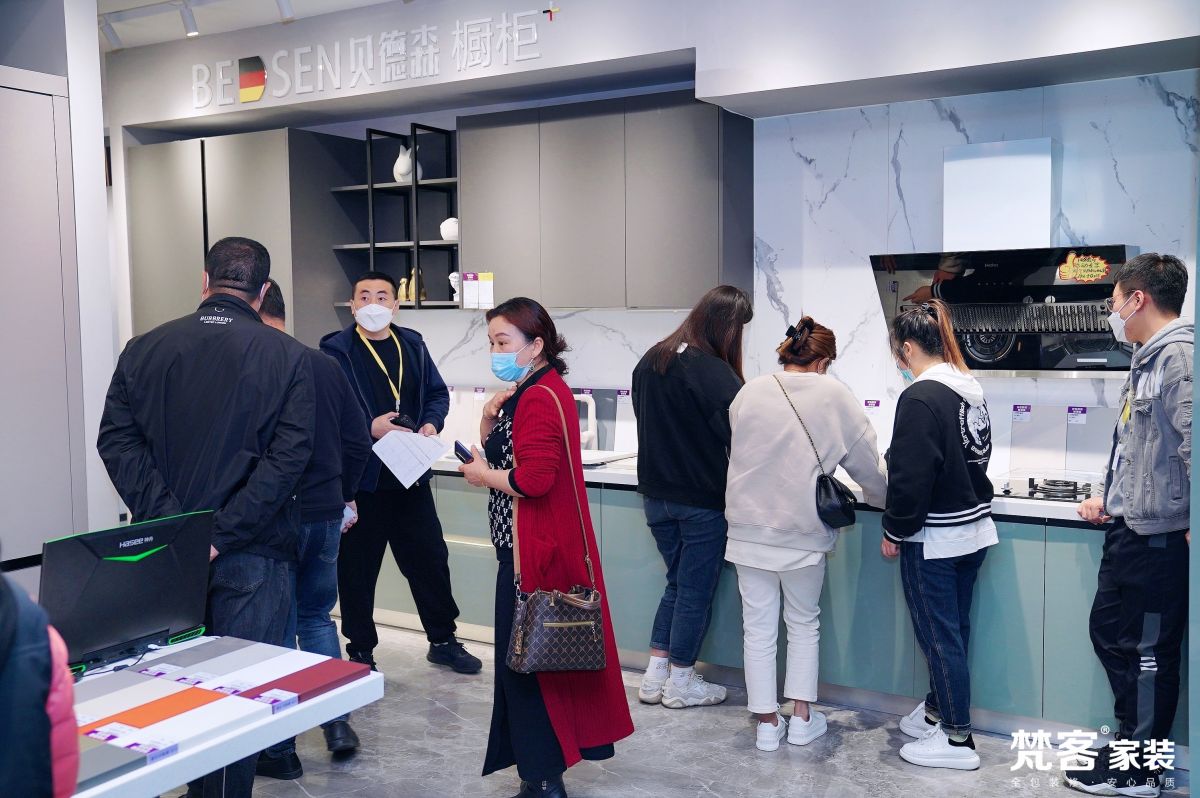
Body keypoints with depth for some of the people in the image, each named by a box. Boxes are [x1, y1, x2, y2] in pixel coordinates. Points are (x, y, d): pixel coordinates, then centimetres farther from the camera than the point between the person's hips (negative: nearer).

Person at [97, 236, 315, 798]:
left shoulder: (144, 349, 3)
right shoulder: (288, 358, -6)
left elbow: (115, 439, -4)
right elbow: (289, 456, -15)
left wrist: (166, 519, -11)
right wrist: (224, 533, -16)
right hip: (254, 554, -3)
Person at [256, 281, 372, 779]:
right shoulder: (327, 366, 3)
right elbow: (358, 442, 7)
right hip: (327, 514, 5)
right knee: (317, 615, 21)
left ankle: (281, 749, 16)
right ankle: (338, 724, 18)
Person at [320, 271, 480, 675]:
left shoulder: (413, 345, 10)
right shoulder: (336, 350, -7)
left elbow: (438, 392, 14)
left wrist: (432, 422, -5)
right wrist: (369, 427, -23)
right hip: (360, 477, -4)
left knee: (430, 557, 11)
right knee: (357, 567, 7)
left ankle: (443, 640, 27)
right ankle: (361, 652, 22)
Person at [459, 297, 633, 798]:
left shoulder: (540, 398, -18)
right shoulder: (532, 391, 15)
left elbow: (534, 478, -27)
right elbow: (501, 453, 16)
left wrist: (483, 475, -11)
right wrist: (490, 419, -1)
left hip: (535, 550, -11)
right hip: (536, 544, 11)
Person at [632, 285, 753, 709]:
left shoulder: (650, 362, 3)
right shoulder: (716, 374, -21)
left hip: (656, 493, 7)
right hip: (702, 499, -7)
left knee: (678, 582, 20)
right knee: (696, 588, 8)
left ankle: (655, 674, 23)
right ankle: (681, 682, 20)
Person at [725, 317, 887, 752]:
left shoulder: (750, 393, 0)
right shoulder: (833, 395, -6)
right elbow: (866, 460, 2)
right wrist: (882, 496, 22)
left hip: (750, 527, 2)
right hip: (802, 529, -1)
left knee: (759, 626, 10)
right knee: (804, 623, 17)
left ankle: (767, 723, 17)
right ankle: (802, 717, 22)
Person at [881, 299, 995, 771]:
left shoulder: (921, 397, -19)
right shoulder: (970, 391, 7)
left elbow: (910, 475, -20)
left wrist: (895, 531, -9)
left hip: (933, 538, -9)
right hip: (974, 529, 9)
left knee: (940, 635, 1)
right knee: (952, 629, 18)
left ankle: (958, 740, 10)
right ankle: (938, 711, 33)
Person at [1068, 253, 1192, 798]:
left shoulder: (1180, 357, -18)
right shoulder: (1149, 360, 14)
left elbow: (1192, 446, -25)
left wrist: (1190, 524, -20)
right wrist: (1110, 498, 18)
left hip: (1159, 538, -10)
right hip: (1130, 530, 10)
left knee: (1147, 651, 2)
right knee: (1108, 631, 17)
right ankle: (1134, 741, 30)